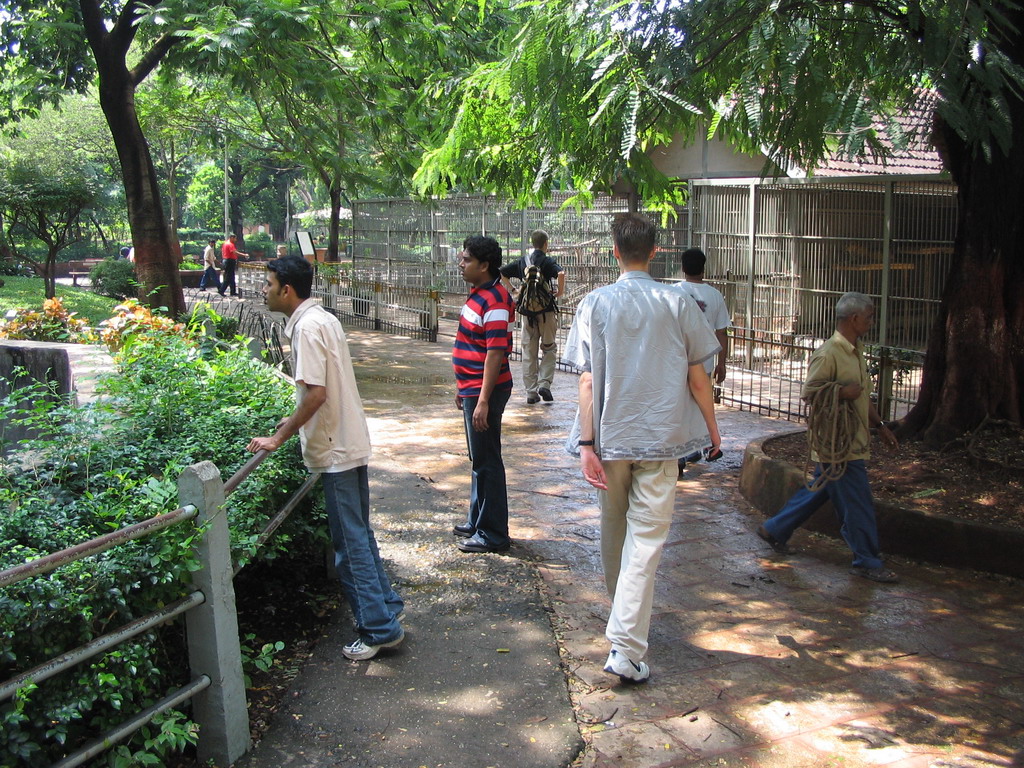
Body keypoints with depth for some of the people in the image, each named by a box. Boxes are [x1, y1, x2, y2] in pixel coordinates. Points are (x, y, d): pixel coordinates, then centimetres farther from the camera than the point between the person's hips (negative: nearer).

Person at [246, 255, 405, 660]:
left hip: (337, 451, -10)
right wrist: (297, 420, 23)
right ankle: (386, 605, 28)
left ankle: (379, 627, 6)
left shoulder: (307, 327, -18)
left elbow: (316, 393, -24)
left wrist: (278, 438, -16)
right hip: (350, 443, 10)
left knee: (350, 541, -1)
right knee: (357, 533, 19)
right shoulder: (322, 318, 12)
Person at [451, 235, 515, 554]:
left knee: (486, 461, -2)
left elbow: (496, 352, -24)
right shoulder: (479, 294, 12)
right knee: (479, 459, 19)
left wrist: (483, 400, -25)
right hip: (473, 389, 10)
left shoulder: (494, 300, -20)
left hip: (485, 391, -10)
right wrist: (464, 389, 22)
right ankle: (478, 521, 32)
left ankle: (493, 534, 9)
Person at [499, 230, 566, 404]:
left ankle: (531, 392, 9)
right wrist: (560, 291, -10)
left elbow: (501, 273, 7)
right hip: (546, 311, -3)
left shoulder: (522, 261, 7)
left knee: (528, 352, 8)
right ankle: (544, 383, -5)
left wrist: (511, 290, 10)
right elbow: (561, 273, -25)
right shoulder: (547, 261, -6)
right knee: (548, 349, 11)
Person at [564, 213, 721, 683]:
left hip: (610, 437, 2)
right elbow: (697, 378, 0)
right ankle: (626, 647, -7)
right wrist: (711, 428, 14)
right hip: (660, 437, -1)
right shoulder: (677, 304, -3)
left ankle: (622, 620, 40)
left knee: (613, 531, 19)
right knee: (646, 539, -1)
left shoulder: (596, 303, -3)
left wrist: (586, 442, -8)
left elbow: (587, 380, -8)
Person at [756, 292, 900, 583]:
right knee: (856, 503, -2)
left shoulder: (855, 351, 15)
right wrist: (843, 392, -25)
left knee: (819, 490, 17)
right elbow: (809, 392, -20)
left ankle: (774, 529, 30)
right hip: (837, 444, -10)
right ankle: (867, 562, 9)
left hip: (853, 440, 10)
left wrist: (880, 425, 24)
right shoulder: (829, 354, -18)